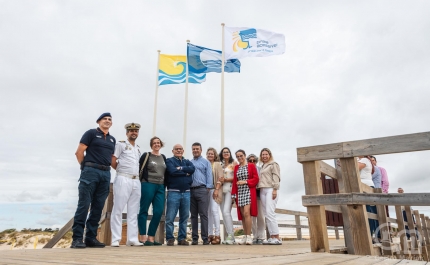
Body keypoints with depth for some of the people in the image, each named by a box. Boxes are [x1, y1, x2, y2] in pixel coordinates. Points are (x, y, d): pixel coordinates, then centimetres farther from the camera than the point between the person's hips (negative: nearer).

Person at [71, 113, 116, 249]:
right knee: (83, 205, -6)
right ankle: (77, 238, -2)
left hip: (105, 174, 6)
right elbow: (79, 152, -2)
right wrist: (85, 167, 1)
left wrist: (107, 168, 11)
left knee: (98, 207, 5)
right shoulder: (91, 133, 3)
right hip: (91, 171, -6)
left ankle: (91, 238, 12)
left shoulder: (112, 139, 20)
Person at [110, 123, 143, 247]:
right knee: (118, 210, -4)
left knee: (133, 212, 7)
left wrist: (137, 174, 12)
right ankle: (115, 239, 2)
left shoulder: (138, 148, 20)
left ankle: (132, 239, 11)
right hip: (123, 180, -6)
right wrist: (122, 171, 2)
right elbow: (112, 161, -6)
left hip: (136, 181, 6)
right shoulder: (121, 144, 1)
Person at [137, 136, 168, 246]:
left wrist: (164, 186, 13)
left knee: (158, 212, 0)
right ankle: (142, 237, 6)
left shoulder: (163, 157, 16)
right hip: (148, 185, -5)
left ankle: (151, 237, 10)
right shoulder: (146, 155, 1)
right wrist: (140, 184, -7)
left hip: (160, 187, 5)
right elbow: (140, 170, -3)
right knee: (144, 211, 0)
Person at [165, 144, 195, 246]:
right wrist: (186, 172, -3)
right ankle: (170, 238, 7)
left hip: (186, 192, 4)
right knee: (170, 217, -3)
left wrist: (181, 168, -12)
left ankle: (182, 238, 16)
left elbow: (192, 169, -3)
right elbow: (172, 171, -13)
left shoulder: (187, 162, 18)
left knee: (184, 217, 7)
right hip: (173, 192, -4)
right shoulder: (169, 161, 6)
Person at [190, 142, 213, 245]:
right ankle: (194, 238, 13)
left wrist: (208, 188, -9)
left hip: (201, 190, -4)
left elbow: (209, 176, 1)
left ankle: (205, 238, -2)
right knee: (193, 215, 7)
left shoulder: (206, 162, 8)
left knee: (203, 215, -6)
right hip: (191, 191, 4)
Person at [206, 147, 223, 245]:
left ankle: (217, 235, -7)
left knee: (214, 210, -12)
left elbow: (220, 179, -3)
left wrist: (216, 189, -12)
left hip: (214, 190, -4)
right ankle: (210, 235, 11)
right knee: (208, 212, 5)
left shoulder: (217, 164, 5)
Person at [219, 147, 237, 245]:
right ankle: (229, 236, 10)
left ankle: (231, 236, -11)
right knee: (224, 213, 3)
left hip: (230, 189, -6)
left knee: (226, 211, -17)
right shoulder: (220, 165, 18)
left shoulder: (234, 163, 3)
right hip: (222, 190, 6)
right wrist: (220, 180, 1)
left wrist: (226, 179, -11)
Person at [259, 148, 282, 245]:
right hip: (262, 191, 7)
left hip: (270, 190, -7)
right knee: (266, 214, 3)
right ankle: (272, 237, 4)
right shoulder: (262, 166, 23)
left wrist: (275, 189, -15)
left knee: (270, 213, -15)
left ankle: (277, 238, -13)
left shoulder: (273, 164, 4)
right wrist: (259, 188, 11)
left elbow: (276, 177, -6)